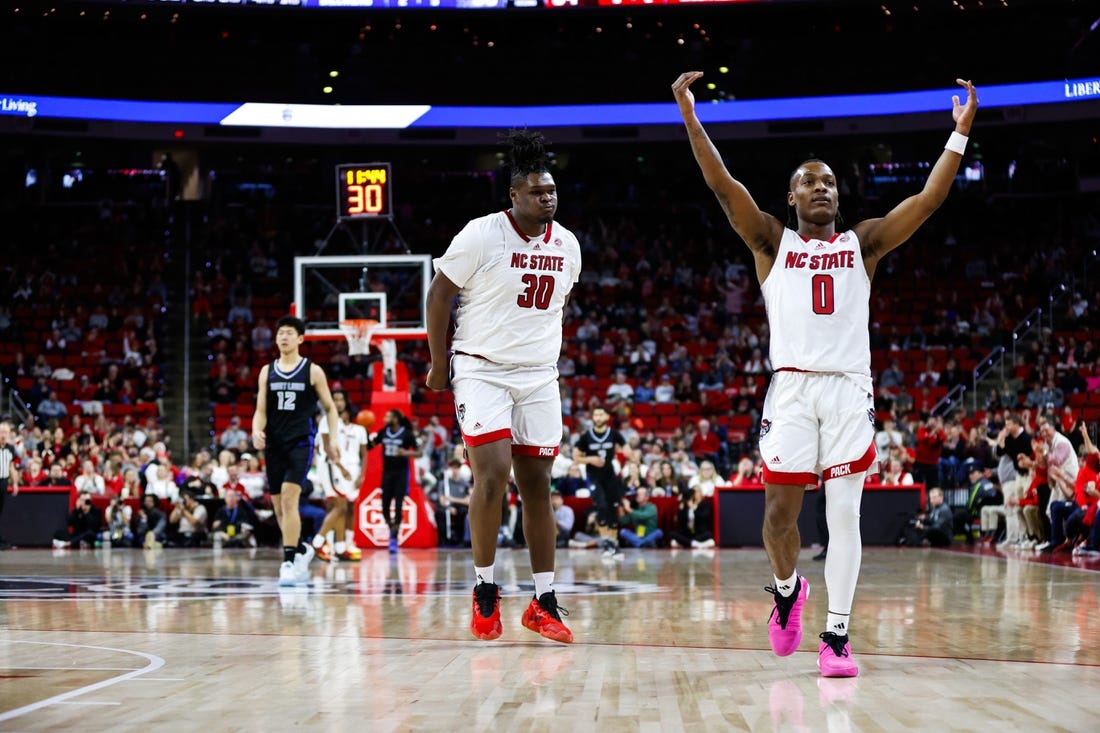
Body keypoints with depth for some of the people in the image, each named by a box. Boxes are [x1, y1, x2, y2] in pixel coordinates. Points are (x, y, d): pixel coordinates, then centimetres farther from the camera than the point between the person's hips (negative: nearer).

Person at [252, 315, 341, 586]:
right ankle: (301, 549, 31)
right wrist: (257, 431, -12)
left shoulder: (313, 371, 1)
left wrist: (331, 439, -1)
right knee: (279, 507, 8)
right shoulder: (267, 371, 9)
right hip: (274, 444, 4)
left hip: (300, 442, -4)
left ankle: (289, 561, -18)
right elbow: (261, 411, 8)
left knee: (289, 499, -19)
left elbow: (330, 408, 8)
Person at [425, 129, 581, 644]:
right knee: (493, 475, -17)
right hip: (482, 370, -5)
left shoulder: (567, 245, 3)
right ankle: (485, 592, -1)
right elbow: (438, 295, -4)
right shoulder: (481, 236, -13)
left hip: (539, 378, 5)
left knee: (537, 485, 4)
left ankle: (544, 604, 8)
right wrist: (438, 364, 0)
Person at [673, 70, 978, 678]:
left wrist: (960, 133, -1)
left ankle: (837, 635, 2)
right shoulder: (772, 241, 10)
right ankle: (787, 588, 27)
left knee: (844, 514, -3)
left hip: (849, 389, 1)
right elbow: (724, 187, -1)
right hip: (792, 387, -1)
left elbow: (929, 199, 6)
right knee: (780, 511, -4)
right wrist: (689, 117, -11)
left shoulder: (863, 243, 13)